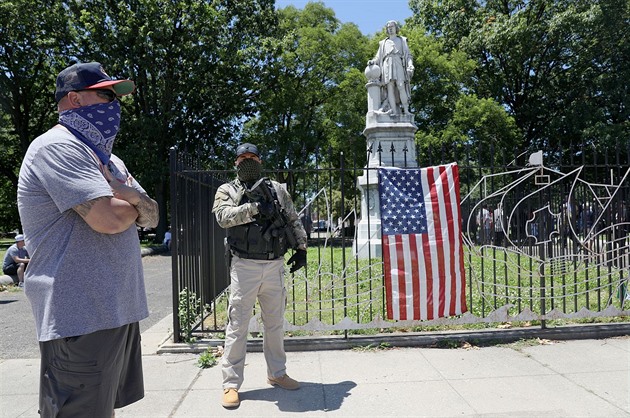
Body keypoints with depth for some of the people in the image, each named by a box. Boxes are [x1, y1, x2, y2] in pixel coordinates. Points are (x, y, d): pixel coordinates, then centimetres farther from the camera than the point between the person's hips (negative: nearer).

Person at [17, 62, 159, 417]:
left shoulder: (109, 159, 18)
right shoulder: (58, 147, -12)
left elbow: (152, 216, 12)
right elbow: (109, 218, -24)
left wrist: (126, 193, -10)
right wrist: (134, 204, 0)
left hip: (120, 312, 9)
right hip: (82, 318, -9)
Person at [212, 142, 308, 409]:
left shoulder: (276, 189, 13)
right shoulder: (227, 191, 4)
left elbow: (294, 221, 14)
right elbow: (224, 217, -16)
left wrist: (301, 248, 5)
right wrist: (256, 207, -22)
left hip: (275, 266, 4)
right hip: (245, 267, -3)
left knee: (275, 324, 14)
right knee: (238, 326, 1)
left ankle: (276, 374, 29)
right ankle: (231, 383, 12)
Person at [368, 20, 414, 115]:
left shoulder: (402, 40, 23)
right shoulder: (383, 43, 27)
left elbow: (408, 55, 13)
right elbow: (378, 58, 21)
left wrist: (410, 65, -7)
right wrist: (372, 61, -3)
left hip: (398, 65, -1)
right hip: (387, 65, 2)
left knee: (401, 86, -21)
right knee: (390, 88, -14)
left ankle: (406, 110, -21)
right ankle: (394, 111, -21)